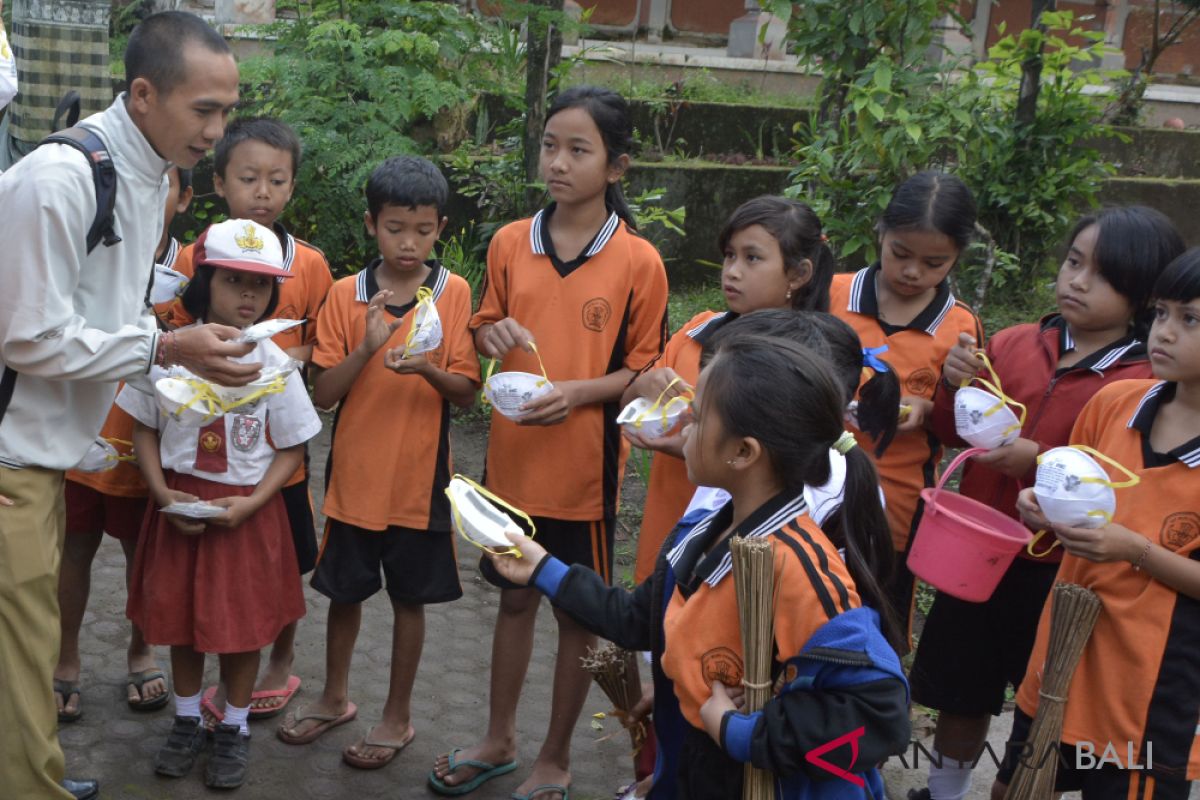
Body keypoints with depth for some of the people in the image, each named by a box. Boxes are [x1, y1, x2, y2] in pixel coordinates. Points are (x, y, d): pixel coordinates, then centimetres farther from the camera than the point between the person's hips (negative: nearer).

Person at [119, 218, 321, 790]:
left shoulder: (275, 364, -9)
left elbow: (291, 449, -3)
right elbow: (144, 430, 1)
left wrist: (250, 504, -15)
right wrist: (162, 493, -12)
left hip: (245, 511, -1)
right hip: (179, 505, 1)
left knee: (242, 621, 6)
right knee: (179, 616, 13)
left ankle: (234, 729, 26)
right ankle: (186, 721, 33)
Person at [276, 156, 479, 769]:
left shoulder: (453, 293, -6)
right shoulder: (346, 295, -3)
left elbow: (467, 394, -6)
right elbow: (323, 393, -5)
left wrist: (427, 368, -26)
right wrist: (367, 348, -21)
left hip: (419, 477, -2)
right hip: (355, 473, 2)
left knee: (409, 597, 10)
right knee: (344, 591, 16)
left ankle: (398, 716, 26)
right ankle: (335, 698, 36)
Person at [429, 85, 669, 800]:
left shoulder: (638, 260, -10)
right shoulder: (511, 243, 0)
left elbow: (644, 370, -5)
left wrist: (578, 392, -21)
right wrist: (494, 335, -10)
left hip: (585, 465, -3)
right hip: (513, 456, 4)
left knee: (577, 613, 10)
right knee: (516, 598, 19)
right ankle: (500, 741, 37)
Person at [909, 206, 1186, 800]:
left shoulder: (1146, 383, -14)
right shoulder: (1016, 344, -1)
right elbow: (954, 435, 8)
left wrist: (1041, 465, -27)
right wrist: (955, 386, -12)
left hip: (1056, 570, -4)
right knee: (962, 694, 19)